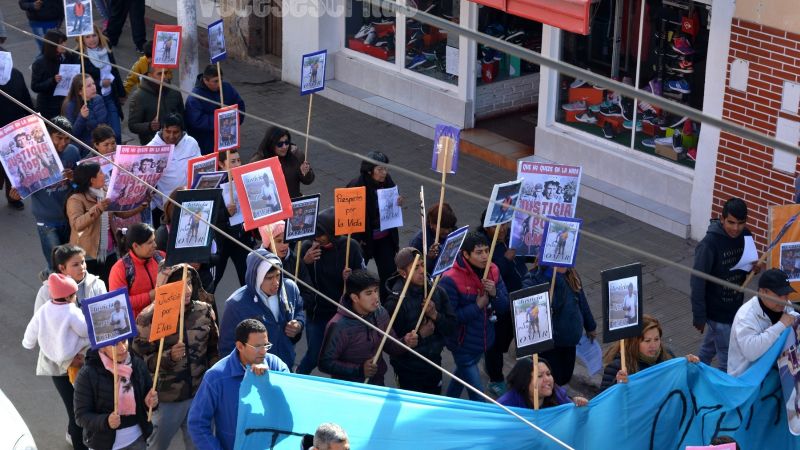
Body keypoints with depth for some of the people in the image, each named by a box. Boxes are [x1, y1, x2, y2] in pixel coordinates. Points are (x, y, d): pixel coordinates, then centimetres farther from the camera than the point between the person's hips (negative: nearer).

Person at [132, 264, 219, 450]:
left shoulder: (204, 311, -2)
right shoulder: (149, 318, -14)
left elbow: (213, 350, 9)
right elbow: (142, 359, -14)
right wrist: (169, 357, -29)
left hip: (200, 396, 3)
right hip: (166, 399, -3)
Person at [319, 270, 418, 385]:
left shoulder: (380, 313, -2)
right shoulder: (339, 326, -21)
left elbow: (391, 347, 10)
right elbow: (325, 363, -17)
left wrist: (405, 343, -12)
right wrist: (359, 370, -24)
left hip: (378, 385, 3)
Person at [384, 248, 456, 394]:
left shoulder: (437, 291, -5)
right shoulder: (396, 301, -20)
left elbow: (451, 328, -2)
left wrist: (435, 315, -19)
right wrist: (420, 334, -21)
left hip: (434, 361, 5)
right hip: (409, 369, -5)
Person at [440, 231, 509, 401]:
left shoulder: (492, 271, -6)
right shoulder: (450, 279, -24)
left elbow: (504, 307, -2)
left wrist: (494, 293, -22)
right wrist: (477, 306, -24)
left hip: (484, 340, 7)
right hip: (463, 344, -7)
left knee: (462, 376, 29)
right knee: (478, 397, -5)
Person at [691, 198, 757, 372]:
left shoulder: (745, 236, -5)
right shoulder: (709, 244, -25)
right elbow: (697, 282, -19)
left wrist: (754, 268, -11)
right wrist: (699, 316, -16)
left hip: (735, 306, 7)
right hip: (717, 311, -7)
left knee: (709, 348, 25)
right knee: (728, 360, 0)